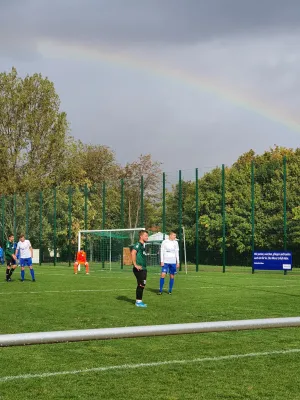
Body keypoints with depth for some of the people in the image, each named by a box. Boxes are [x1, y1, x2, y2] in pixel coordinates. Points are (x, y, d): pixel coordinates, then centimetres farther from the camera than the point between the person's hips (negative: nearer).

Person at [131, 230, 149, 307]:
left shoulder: (142, 245, 17)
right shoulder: (138, 244, -12)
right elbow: (133, 253, -28)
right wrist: (135, 264, -27)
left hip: (143, 269, 10)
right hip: (139, 269, -10)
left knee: (142, 285, 12)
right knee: (141, 285, -8)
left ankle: (139, 301, 18)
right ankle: (138, 301, -2)